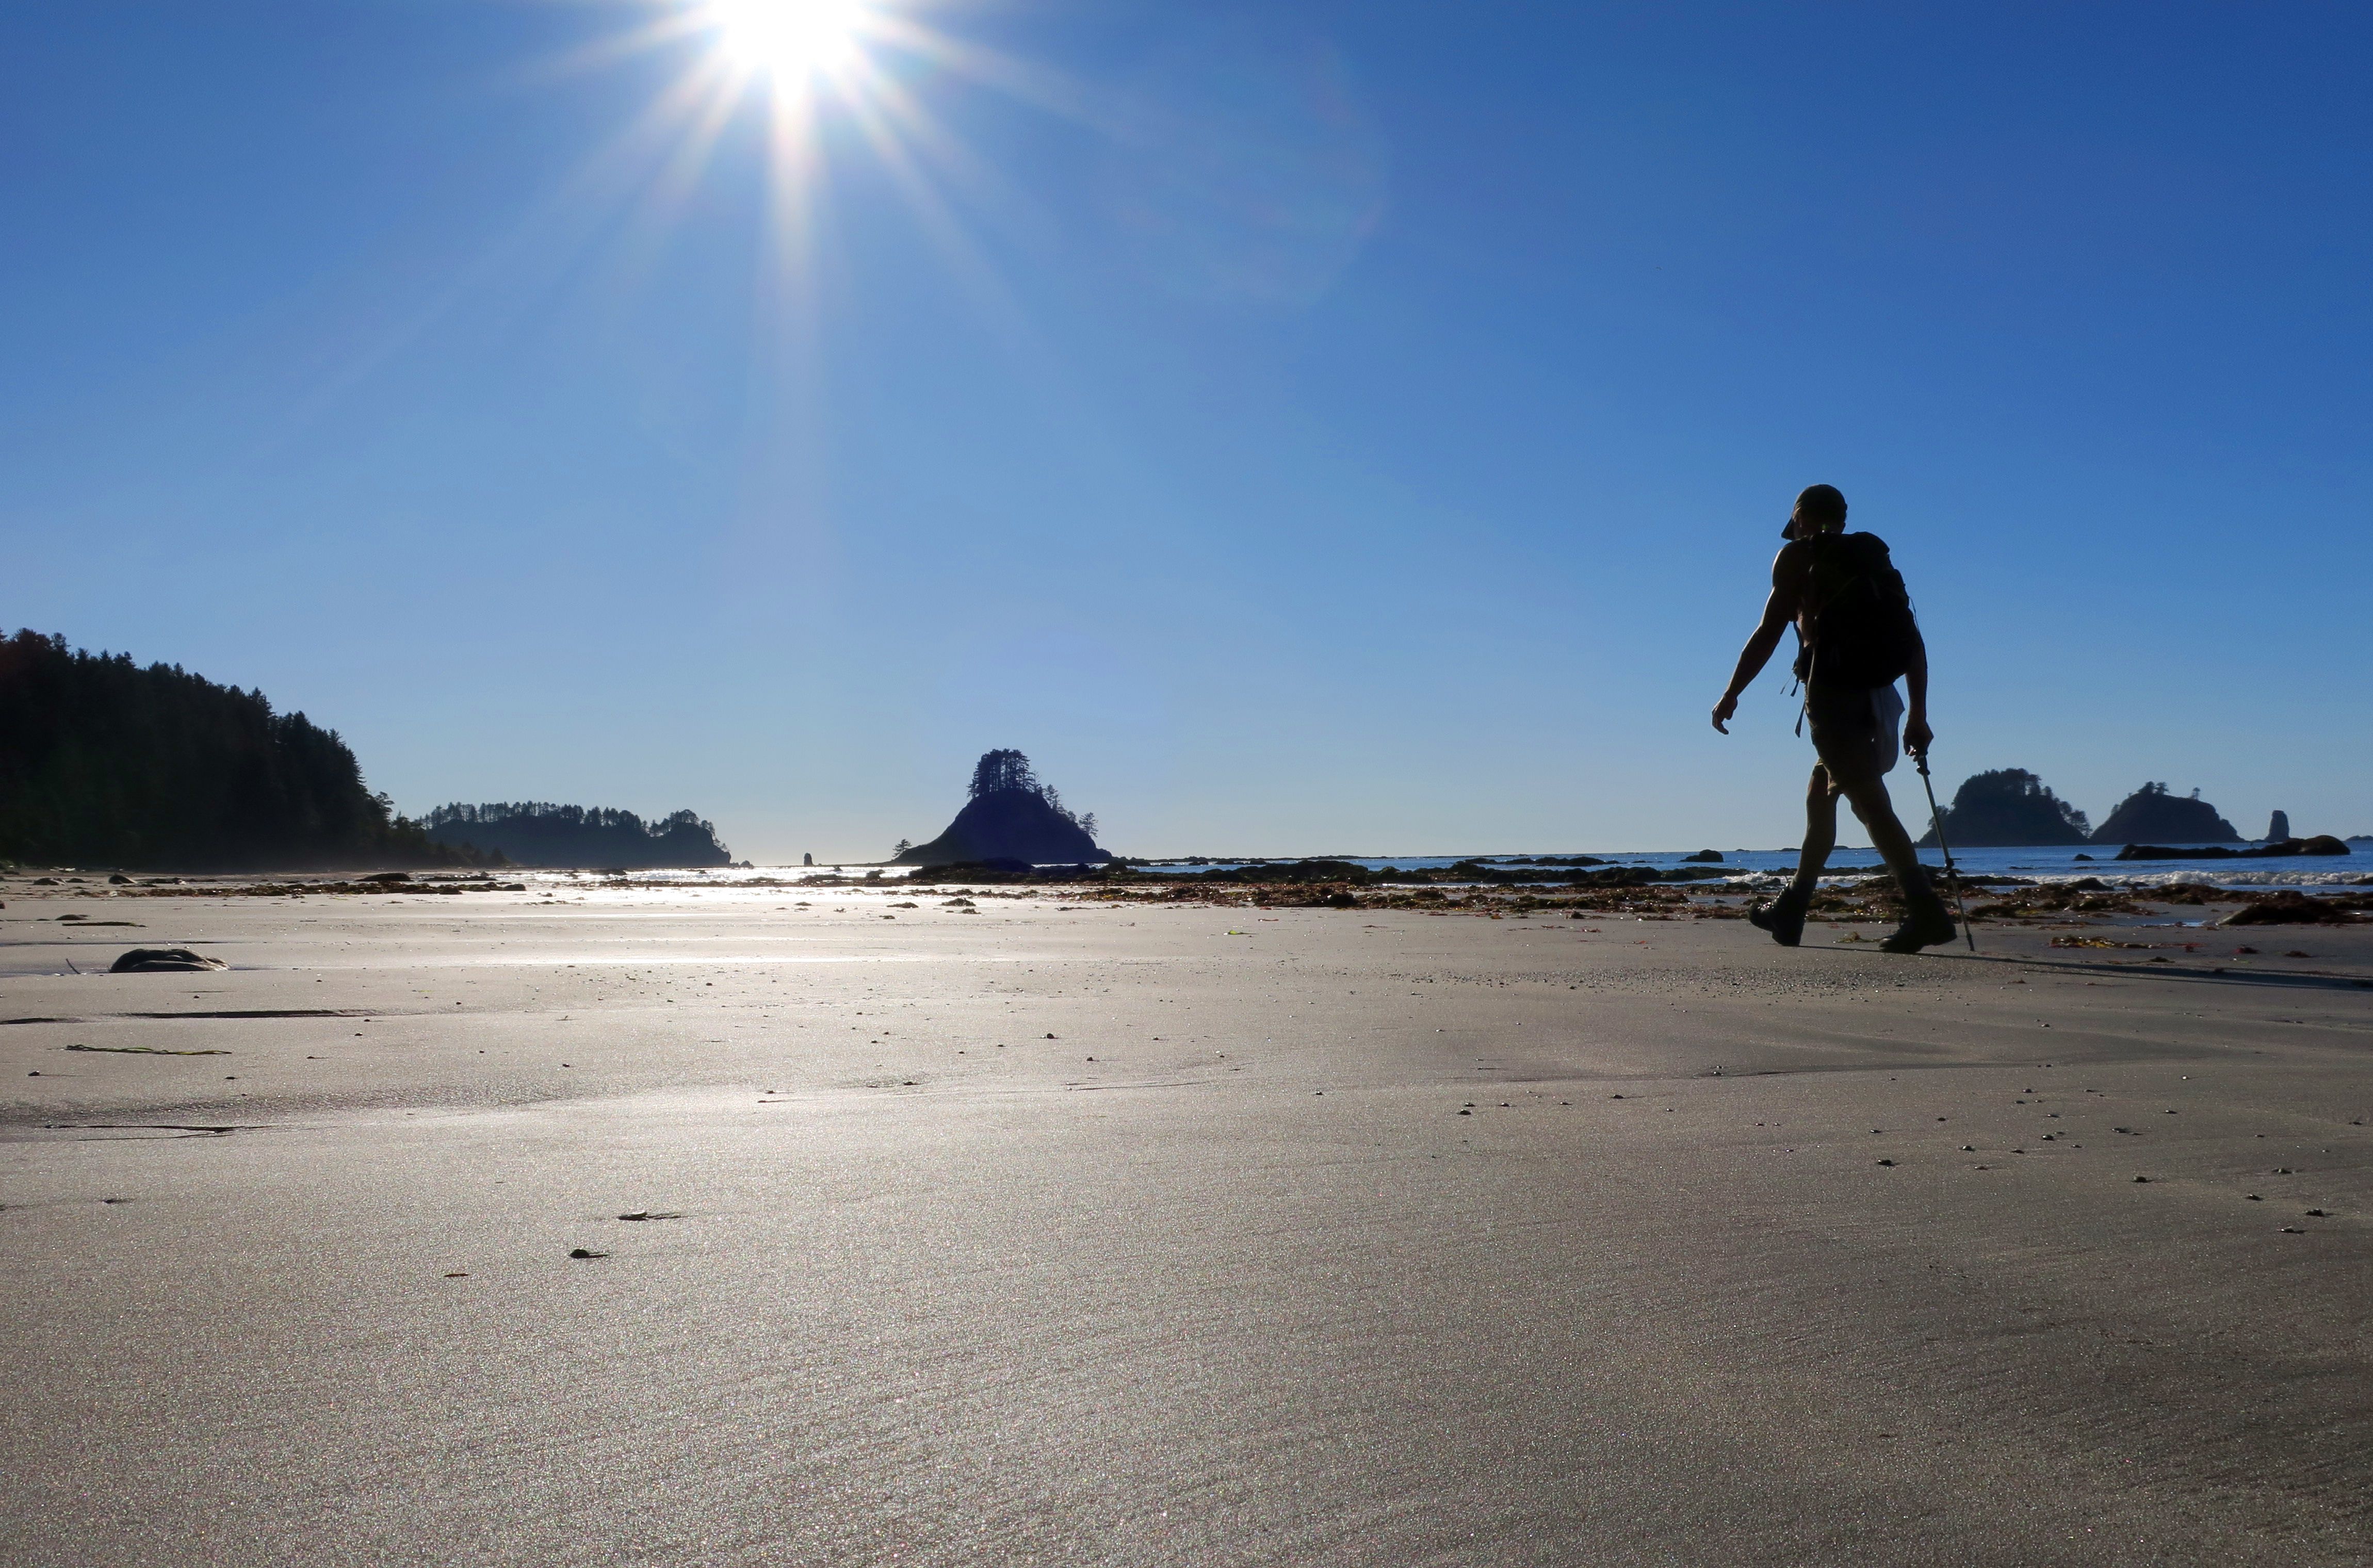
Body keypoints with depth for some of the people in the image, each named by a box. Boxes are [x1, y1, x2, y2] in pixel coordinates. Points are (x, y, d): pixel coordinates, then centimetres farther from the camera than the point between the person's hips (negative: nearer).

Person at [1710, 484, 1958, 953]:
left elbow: (1769, 634, -5)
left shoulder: (1799, 556, 3)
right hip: (1876, 697, 7)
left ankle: (1927, 911, -21)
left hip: (1832, 692, -7)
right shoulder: (1874, 559, 20)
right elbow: (1914, 641, 15)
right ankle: (1790, 912, 28)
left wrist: (1730, 696, 1)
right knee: (1819, 798, 19)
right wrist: (1918, 714, 17)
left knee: (1871, 803, -11)